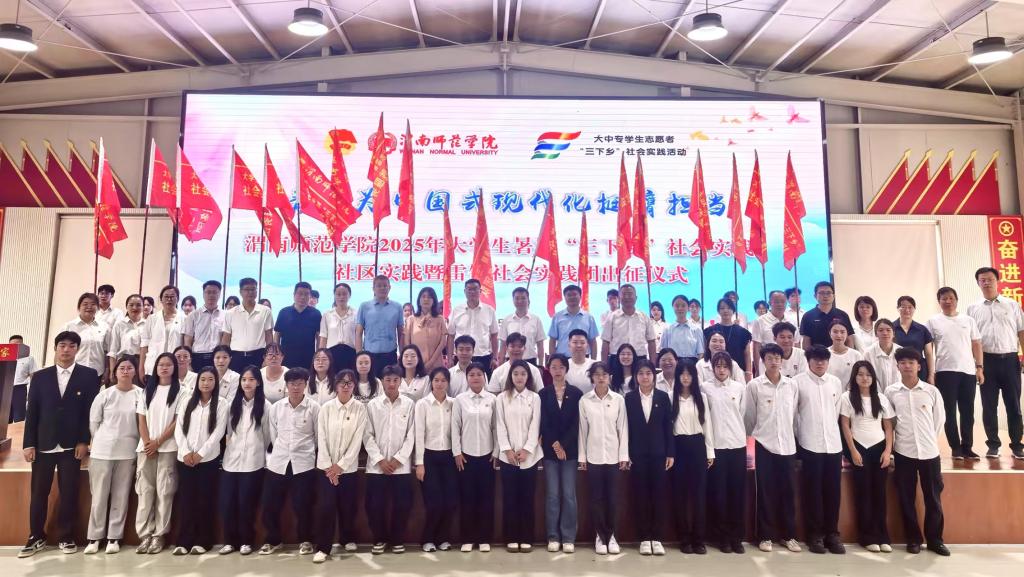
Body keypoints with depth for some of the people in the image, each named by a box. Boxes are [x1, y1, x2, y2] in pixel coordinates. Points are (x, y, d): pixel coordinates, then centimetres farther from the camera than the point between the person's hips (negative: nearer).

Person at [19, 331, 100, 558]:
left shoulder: (89, 375, 1)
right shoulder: (40, 376, 8)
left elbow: (91, 410, -2)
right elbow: (32, 412, 5)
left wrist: (84, 441, -8)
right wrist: (29, 443, -1)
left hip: (72, 445, -2)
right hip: (43, 444, 2)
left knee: (69, 492, 3)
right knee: (38, 492, 7)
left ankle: (66, 537, 15)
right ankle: (36, 537, 21)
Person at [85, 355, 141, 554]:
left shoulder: (141, 394, -3)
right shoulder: (105, 394, -1)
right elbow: (93, 422, 6)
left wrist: (137, 444, 2)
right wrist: (100, 441, 7)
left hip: (128, 452, 0)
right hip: (102, 451, 0)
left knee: (121, 495, 5)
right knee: (99, 494, 5)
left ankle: (114, 537, 14)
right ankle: (94, 537, 16)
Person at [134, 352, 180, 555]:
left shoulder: (181, 391, 1)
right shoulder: (147, 390, 13)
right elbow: (141, 419, 7)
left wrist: (158, 442, -10)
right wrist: (147, 443, -6)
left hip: (168, 448, -3)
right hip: (146, 447, 3)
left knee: (164, 491, -2)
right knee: (145, 490, 2)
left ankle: (159, 535, 4)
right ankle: (145, 534, 8)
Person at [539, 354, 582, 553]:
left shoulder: (576, 393, 2)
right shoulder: (543, 394, 4)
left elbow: (576, 423, -3)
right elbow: (543, 423, -1)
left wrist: (563, 445, -10)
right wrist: (555, 445, -10)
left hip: (570, 450, 0)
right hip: (549, 450, 0)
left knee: (569, 494, 2)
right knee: (552, 494, 3)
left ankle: (568, 538, 10)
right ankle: (553, 537, 12)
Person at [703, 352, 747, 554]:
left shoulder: (739, 387, 6)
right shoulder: (705, 388, -1)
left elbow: (742, 414, 12)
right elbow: (702, 417, 1)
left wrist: (736, 434, 10)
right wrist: (708, 445, 1)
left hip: (738, 444, 2)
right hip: (716, 446, -2)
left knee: (738, 492, 5)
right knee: (718, 492, 2)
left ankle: (737, 537, 15)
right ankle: (723, 536, 14)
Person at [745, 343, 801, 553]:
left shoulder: (792, 385, 3)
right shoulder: (754, 385, -5)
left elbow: (794, 414, 9)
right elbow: (749, 417, 2)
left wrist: (790, 434, 11)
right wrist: (753, 435, 9)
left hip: (787, 444, 2)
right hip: (764, 444, -2)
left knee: (787, 491, 9)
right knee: (765, 492, 4)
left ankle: (788, 535, 21)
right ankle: (765, 536, 13)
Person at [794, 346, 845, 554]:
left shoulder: (836, 382, 10)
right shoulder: (798, 381, -3)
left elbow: (838, 412, 15)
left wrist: (833, 433, 12)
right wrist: (800, 436, 3)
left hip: (834, 444, 4)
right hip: (809, 445, -3)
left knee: (832, 491, 7)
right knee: (812, 491, 3)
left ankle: (832, 533, 18)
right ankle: (815, 534, 13)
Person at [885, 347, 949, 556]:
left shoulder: (932, 391, -2)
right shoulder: (890, 392, -2)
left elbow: (940, 418, 8)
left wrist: (930, 438, 10)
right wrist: (899, 438, 5)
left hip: (929, 451, 0)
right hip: (903, 451, 0)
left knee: (933, 497, 7)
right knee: (906, 498, 6)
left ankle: (935, 539, 21)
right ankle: (913, 539, 19)